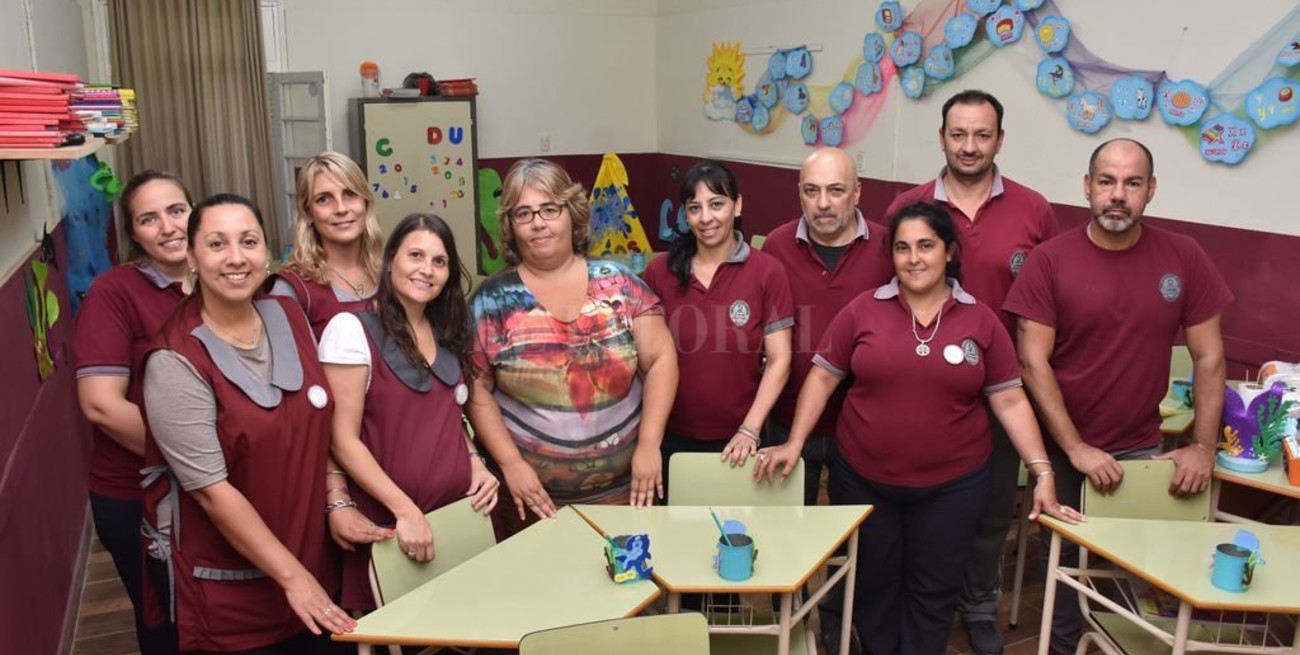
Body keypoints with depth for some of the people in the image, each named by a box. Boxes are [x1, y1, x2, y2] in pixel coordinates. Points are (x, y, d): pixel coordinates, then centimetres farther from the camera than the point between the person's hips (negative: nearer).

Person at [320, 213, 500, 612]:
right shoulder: (352, 329, -10)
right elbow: (343, 440, -13)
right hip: (392, 523, -5)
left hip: (460, 513, 6)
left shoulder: (447, 333, 10)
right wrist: (405, 510, -18)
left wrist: (474, 461, 2)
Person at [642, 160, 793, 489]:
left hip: (736, 439, -1)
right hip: (671, 435, 1)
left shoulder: (767, 271, -7)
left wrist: (750, 429, -13)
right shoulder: (658, 272, -2)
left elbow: (779, 360, -7)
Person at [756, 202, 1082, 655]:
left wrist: (1042, 473, -6)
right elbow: (822, 377, -1)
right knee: (872, 584, 15)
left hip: (952, 484, 0)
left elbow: (1009, 400, -1)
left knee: (933, 591, 13)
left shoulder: (980, 320, -2)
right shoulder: (863, 310, -4)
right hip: (863, 478, 0)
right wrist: (795, 443, -10)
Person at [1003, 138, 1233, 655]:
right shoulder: (1049, 260, -12)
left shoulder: (1184, 258, -4)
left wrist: (1204, 445, -3)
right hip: (1064, 448, -1)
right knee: (1065, 559, 13)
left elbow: (1209, 356, 1)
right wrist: (1075, 448, -15)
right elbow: (1033, 362, -13)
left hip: (1143, 448, 2)